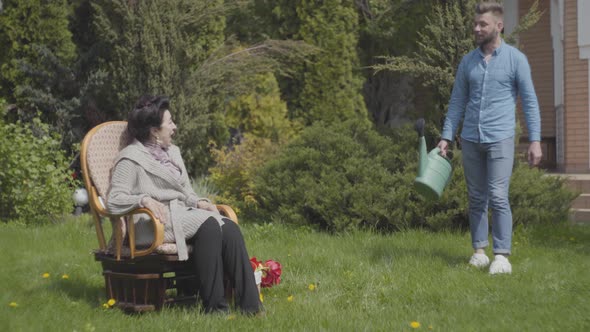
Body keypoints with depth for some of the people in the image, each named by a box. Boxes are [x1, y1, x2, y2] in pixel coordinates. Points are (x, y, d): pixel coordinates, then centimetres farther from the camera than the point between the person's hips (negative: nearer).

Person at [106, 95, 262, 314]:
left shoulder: (173, 152, 24)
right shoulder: (131, 158, 0)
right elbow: (114, 202, -8)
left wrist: (199, 203, 3)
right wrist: (144, 200, -25)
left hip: (182, 214, 7)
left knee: (230, 228, -22)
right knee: (208, 224, -32)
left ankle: (250, 306, -29)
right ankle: (213, 307, -30)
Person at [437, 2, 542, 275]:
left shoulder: (516, 59, -1)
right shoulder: (467, 62, 10)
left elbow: (530, 102, -2)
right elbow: (457, 102, 13)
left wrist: (535, 140, -9)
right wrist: (446, 137, 6)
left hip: (500, 139, -4)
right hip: (471, 140, 4)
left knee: (498, 197, -11)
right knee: (476, 199, 8)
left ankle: (502, 256, -7)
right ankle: (479, 251, 15)